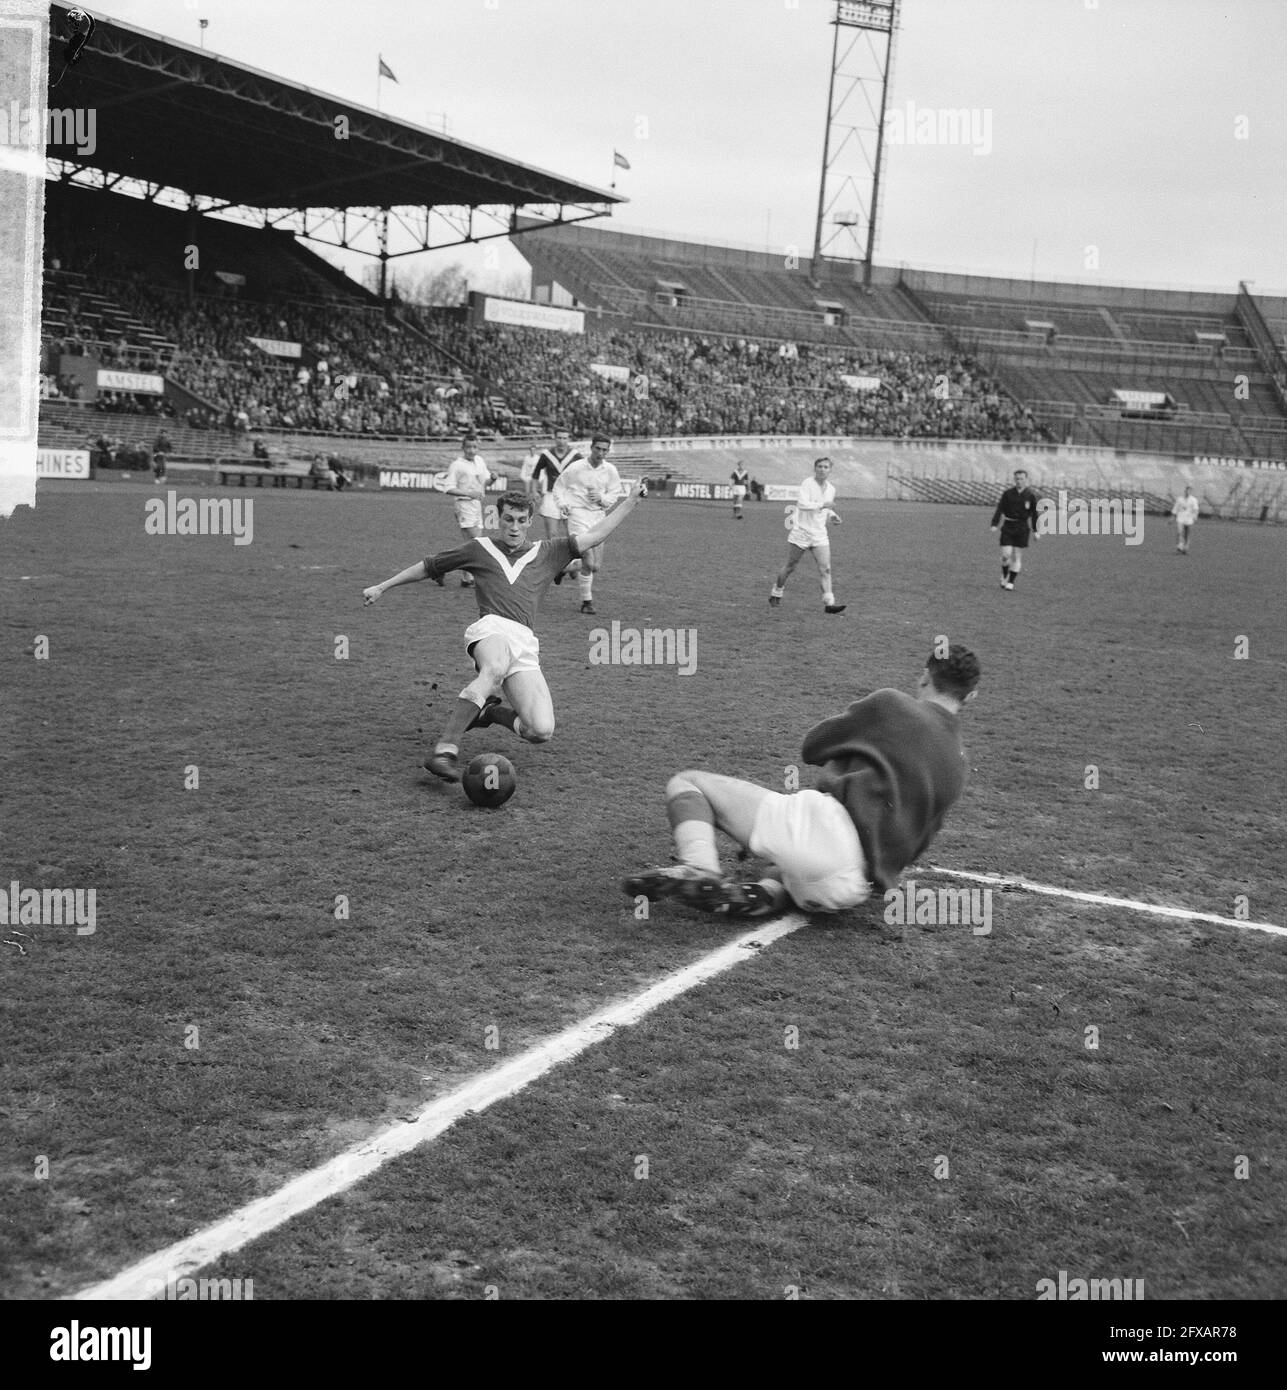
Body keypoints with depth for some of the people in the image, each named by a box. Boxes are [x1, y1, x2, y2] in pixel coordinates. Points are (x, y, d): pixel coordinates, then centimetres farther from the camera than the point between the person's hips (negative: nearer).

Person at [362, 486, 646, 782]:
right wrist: (381, 587, 30)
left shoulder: (547, 553, 25)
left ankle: (490, 712, 16)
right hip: (491, 628, -3)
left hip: (526, 644, 3)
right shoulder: (479, 548, 20)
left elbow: (596, 535, 24)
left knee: (542, 732, -16)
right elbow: (427, 567, 28)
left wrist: (632, 500, 19)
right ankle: (445, 749, -46)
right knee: (494, 669, -42)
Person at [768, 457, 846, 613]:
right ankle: (776, 594, 28)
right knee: (789, 567, 7)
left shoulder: (831, 489, 10)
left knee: (825, 569, -9)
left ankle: (829, 603, -11)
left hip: (820, 535, 4)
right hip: (801, 532, -4)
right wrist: (822, 505, -23)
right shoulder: (807, 483, -10)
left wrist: (832, 516, 7)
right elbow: (802, 504, -25)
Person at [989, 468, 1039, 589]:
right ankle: (1004, 577, 18)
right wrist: (994, 524, -14)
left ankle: (1011, 582, 7)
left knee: (1016, 556, -1)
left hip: (1022, 528, 0)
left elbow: (1034, 514, 5)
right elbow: (999, 509, -2)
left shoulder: (1031, 495, 0)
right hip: (1008, 526, 0)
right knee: (1006, 554, -7)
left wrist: (1035, 531, 4)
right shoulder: (1007, 493, 1)